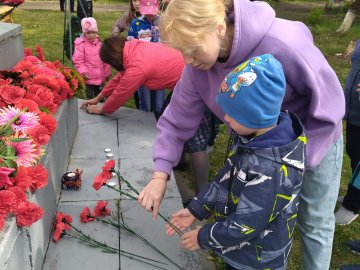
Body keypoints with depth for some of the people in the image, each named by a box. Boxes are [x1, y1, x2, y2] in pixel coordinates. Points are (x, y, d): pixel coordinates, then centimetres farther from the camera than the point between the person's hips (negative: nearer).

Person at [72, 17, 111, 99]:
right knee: (90, 98, 4)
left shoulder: (99, 43, 5)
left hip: (100, 77, 5)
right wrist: (83, 72, -21)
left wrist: (107, 72, 11)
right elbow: (78, 60, -12)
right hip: (89, 78, -5)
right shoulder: (81, 44, -9)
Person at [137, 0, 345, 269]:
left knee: (314, 223, 12)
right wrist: (160, 174, -20)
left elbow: (329, 105, -26)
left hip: (316, 140, -4)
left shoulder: (283, 44, -38)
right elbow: (178, 118, -11)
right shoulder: (198, 65, -20)